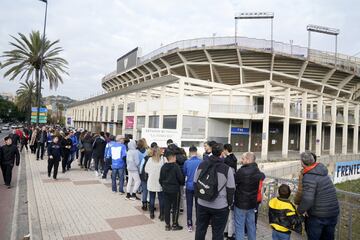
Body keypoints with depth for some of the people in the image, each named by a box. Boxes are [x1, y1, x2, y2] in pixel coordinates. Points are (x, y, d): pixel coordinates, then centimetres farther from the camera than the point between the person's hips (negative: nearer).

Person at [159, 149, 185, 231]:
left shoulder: (163, 167, 0)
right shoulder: (176, 166, -16)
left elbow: (160, 179, 6)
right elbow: (180, 178, -14)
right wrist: (182, 183, 7)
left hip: (165, 190, 5)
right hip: (175, 190, -5)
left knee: (166, 207, 11)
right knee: (175, 207, 8)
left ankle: (167, 225, 18)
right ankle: (175, 225, 16)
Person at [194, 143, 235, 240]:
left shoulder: (201, 165, -4)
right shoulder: (227, 169, -15)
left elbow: (195, 183, 5)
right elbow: (231, 190, -9)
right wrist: (230, 203, 6)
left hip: (202, 204, 4)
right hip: (220, 207, -3)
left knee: (200, 229, 19)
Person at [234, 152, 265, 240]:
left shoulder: (242, 171, -24)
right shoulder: (258, 171, 1)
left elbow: (233, 182, -13)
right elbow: (263, 177, 23)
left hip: (241, 203, -7)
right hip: (252, 203, 7)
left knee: (239, 226, 5)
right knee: (251, 224, 20)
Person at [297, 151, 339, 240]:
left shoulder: (309, 177, -22)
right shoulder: (322, 170, 1)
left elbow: (307, 199, -28)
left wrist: (300, 210, -11)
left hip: (318, 216, -7)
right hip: (333, 213, 7)